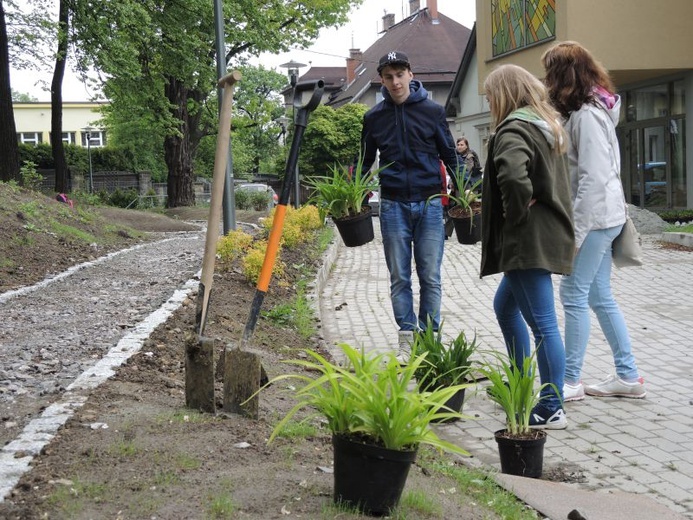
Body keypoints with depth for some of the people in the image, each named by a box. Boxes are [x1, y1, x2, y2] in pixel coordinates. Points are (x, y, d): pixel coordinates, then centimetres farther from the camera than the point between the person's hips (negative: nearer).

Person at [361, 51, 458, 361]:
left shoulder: (432, 112, 3)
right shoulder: (374, 117, 7)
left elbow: (449, 155, 9)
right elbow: (365, 161, 15)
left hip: (429, 203, -1)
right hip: (393, 205, 1)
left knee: (430, 277, 2)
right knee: (399, 277, 4)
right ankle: (406, 337, 11)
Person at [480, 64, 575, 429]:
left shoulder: (514, 130, -15)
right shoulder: (545, 125, 16)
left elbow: (513, 176, -35)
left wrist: (515, 213, -18)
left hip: (528, 240, -11)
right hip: (549, 232, 11)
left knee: (542, 324, -6)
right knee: (505, 306, 24)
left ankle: (552, 410, 0)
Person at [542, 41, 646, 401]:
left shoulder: (586, 115, -17)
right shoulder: (592, 110, 14)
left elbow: (594, 178, -21)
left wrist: (575, 230, -19)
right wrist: (577, 225, 13)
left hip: (594, 218, -10)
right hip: (602, 217, 10)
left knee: (574, 294, -4)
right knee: (600, 296, 13)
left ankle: (571, 381, 4)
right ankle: (628, 376, 19)